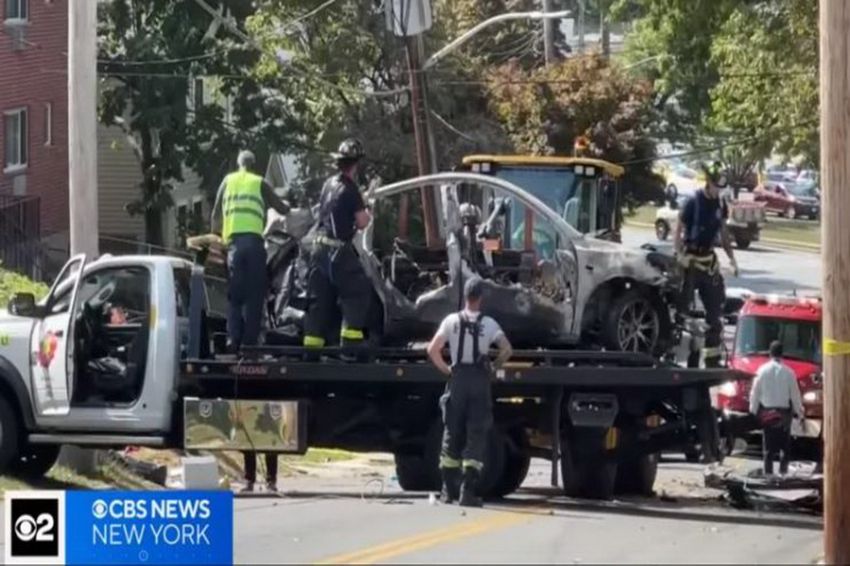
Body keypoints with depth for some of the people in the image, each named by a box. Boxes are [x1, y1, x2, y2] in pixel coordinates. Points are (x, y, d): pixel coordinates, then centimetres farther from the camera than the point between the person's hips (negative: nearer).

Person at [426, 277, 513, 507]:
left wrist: (446, 369, 7)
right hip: (480, 379, -2)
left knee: (452, 432, 10)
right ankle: (468, 491, -8)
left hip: (458, 378, 2)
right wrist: (494, 366, 3)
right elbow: (506, 350, -13)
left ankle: (449, 490, 10)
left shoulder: (452, 321, 0)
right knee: (476, 435, 0)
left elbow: (433, 350, -7)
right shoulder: (488, 324, -3)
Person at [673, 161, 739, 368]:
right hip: (691, 260, -6)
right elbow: (678, 231, -11)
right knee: (682, 305, -8)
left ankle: (712, 357, 15)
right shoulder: (693, 203, -11)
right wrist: (679, 254, -25)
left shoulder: (720, 205, 7)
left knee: (716, 309, 7)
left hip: (709, 259, 6)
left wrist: (731, 257, 10)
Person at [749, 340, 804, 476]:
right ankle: (783, 469, 4)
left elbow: (755, 393, -2)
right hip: (784, 412, -1)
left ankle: (768, 471, 5)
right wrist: (799, 412, 7)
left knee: (769, 444, 7)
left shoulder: (762, 371, -6)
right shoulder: (788, 372, -9)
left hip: (766, 412, 1)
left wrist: (753, 410, 9)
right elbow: (795, 395, -4)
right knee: (785, 444, 9)